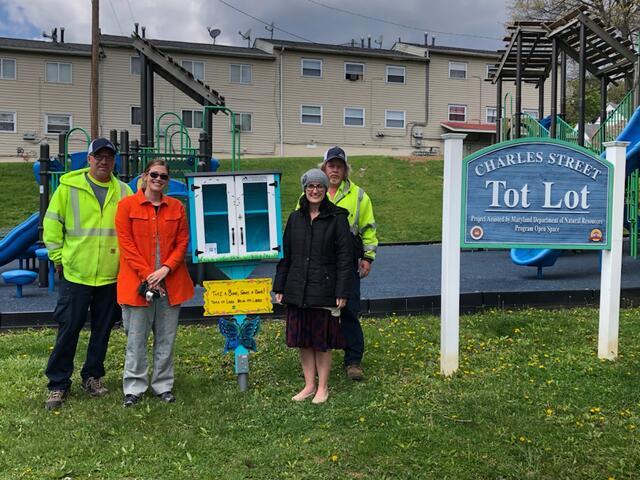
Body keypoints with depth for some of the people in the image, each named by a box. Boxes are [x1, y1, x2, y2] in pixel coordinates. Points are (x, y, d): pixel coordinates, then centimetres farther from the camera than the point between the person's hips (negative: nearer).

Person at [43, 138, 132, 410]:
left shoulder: (123, 192, 4)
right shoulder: (69, 186, -2)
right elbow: (52, 223, 2)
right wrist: (58, 256, 0)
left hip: (111, 275, 3)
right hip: (76, 274, -2)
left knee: (102, 330, 12)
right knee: (68, 330, 3)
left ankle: (92, 376, 29)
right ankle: (58, 384, 16)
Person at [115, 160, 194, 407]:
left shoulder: (177, 207, 8)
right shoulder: (127, 205, 0)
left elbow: (182, 242, 5)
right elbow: (126, 243, -5)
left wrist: (166, 269, -10)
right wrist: (147, 275, -12)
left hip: (170, 282, 3)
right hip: (137, 282, -2)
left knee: (166, 338, 9)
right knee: (136, 338, 4)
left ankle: (163, 386, 22)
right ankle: (134, 388, 17)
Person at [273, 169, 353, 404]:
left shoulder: (337, 218, -5)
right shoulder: (295, 218, 7)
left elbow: (344, 258, -7)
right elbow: (285, 254, 11)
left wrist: (342, 292, -11)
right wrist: (279, 287, 9)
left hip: (324, 290, -4)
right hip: (297, 290, 4)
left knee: (323, 341, 5)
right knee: (303, 340, 11)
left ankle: (323, 387, 21)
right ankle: (309, 385, 25)